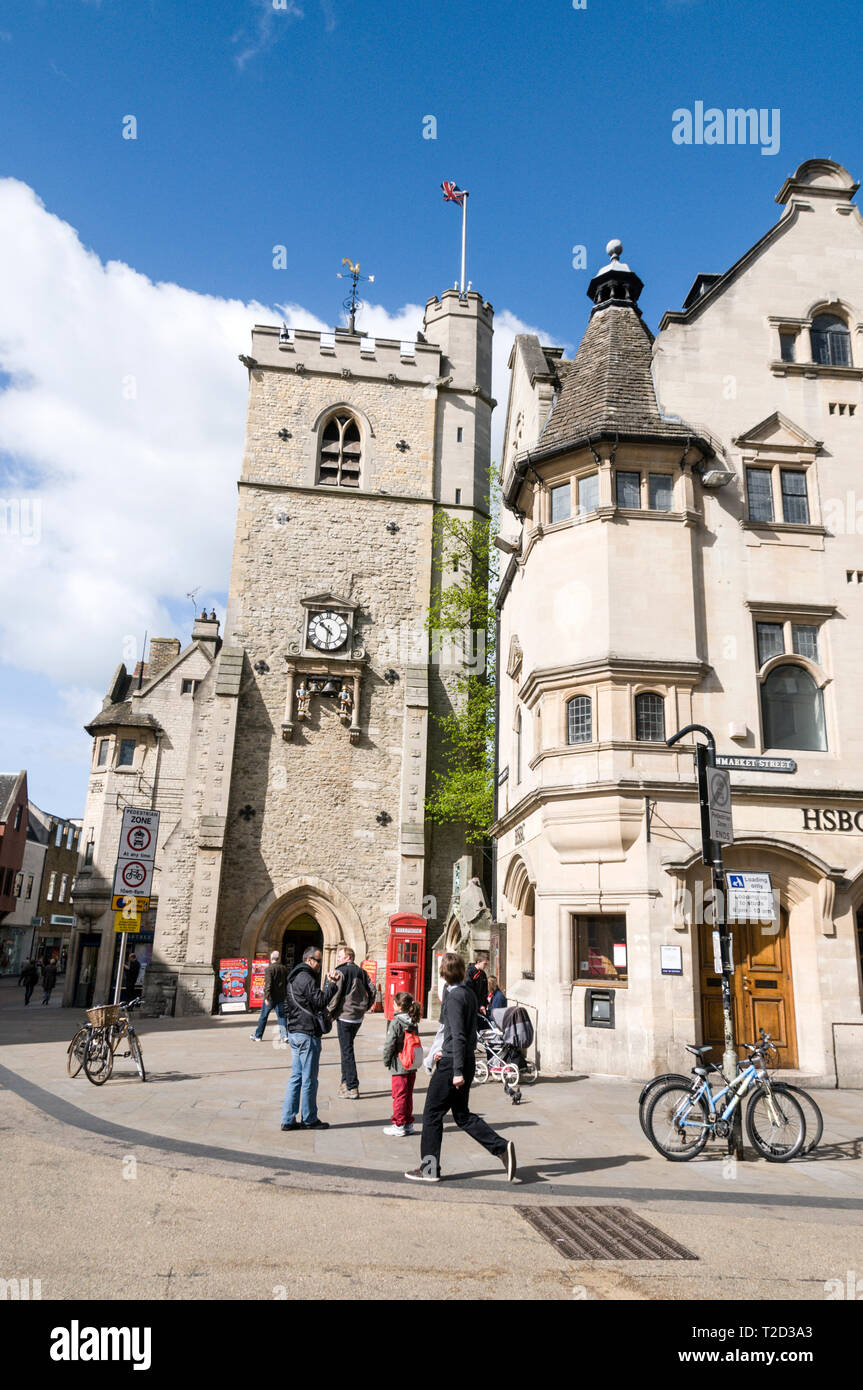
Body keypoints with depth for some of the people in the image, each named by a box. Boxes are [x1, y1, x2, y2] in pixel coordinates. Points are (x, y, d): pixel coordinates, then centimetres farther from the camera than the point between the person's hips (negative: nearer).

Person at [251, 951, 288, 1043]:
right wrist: (285, 995, 22)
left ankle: (258, 1036, 19)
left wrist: (267, 997, -22)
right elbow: (287, 983, 14)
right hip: (281, 997, 5)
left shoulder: (269, 968, -11)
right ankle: (284, 1035, -6)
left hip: (271, 997, -4)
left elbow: (268, 984, -19)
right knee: (281, 1016, 6)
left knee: (263, 1016, 9)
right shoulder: (283, 968, 7)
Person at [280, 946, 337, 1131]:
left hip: (294, 1032, 10)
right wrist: (331, 985, -16)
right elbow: (320, 1002, -20)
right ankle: (309, 1119, 10)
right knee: (309, 1079, 1)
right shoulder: (306, 978, -16)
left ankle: (288, 1119, 14)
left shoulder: (293, 978, 16)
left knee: (296, 1077, 13)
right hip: (307, 1034, -10)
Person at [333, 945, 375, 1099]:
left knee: (347, 1051, -1)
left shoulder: (341, 971, -9)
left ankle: (352, 1088, 0)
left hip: (345, 1016, -7)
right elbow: (372, 992, 10)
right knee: (347, 1048, 19)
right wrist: (364, 1009, 16)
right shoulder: (361, 972, 11)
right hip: (359, 1017, 7)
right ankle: (345, 1082, 24)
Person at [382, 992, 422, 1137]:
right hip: (412, 1066, 7)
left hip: (399, 1067, -7)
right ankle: (408, 1123, 22)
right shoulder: (413, 1023, 5)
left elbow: (389, 1044, -16)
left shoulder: (396, 1023, -15)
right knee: (408, 1095, 15)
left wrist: (386, 1061, -1)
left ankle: (399, 1126, 8)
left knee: (399, 1096, 2)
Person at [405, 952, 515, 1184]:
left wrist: (457, 1071, -21)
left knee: (432, 1114, 4)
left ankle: (429, 1169, 12)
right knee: (462, 1115, 16)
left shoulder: (454, 997, -17)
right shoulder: (469, 993, 10)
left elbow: (458, 1036, -21)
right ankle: (502, 1147, 6)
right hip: (467, 1061, 9)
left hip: (452, 1063, -9)